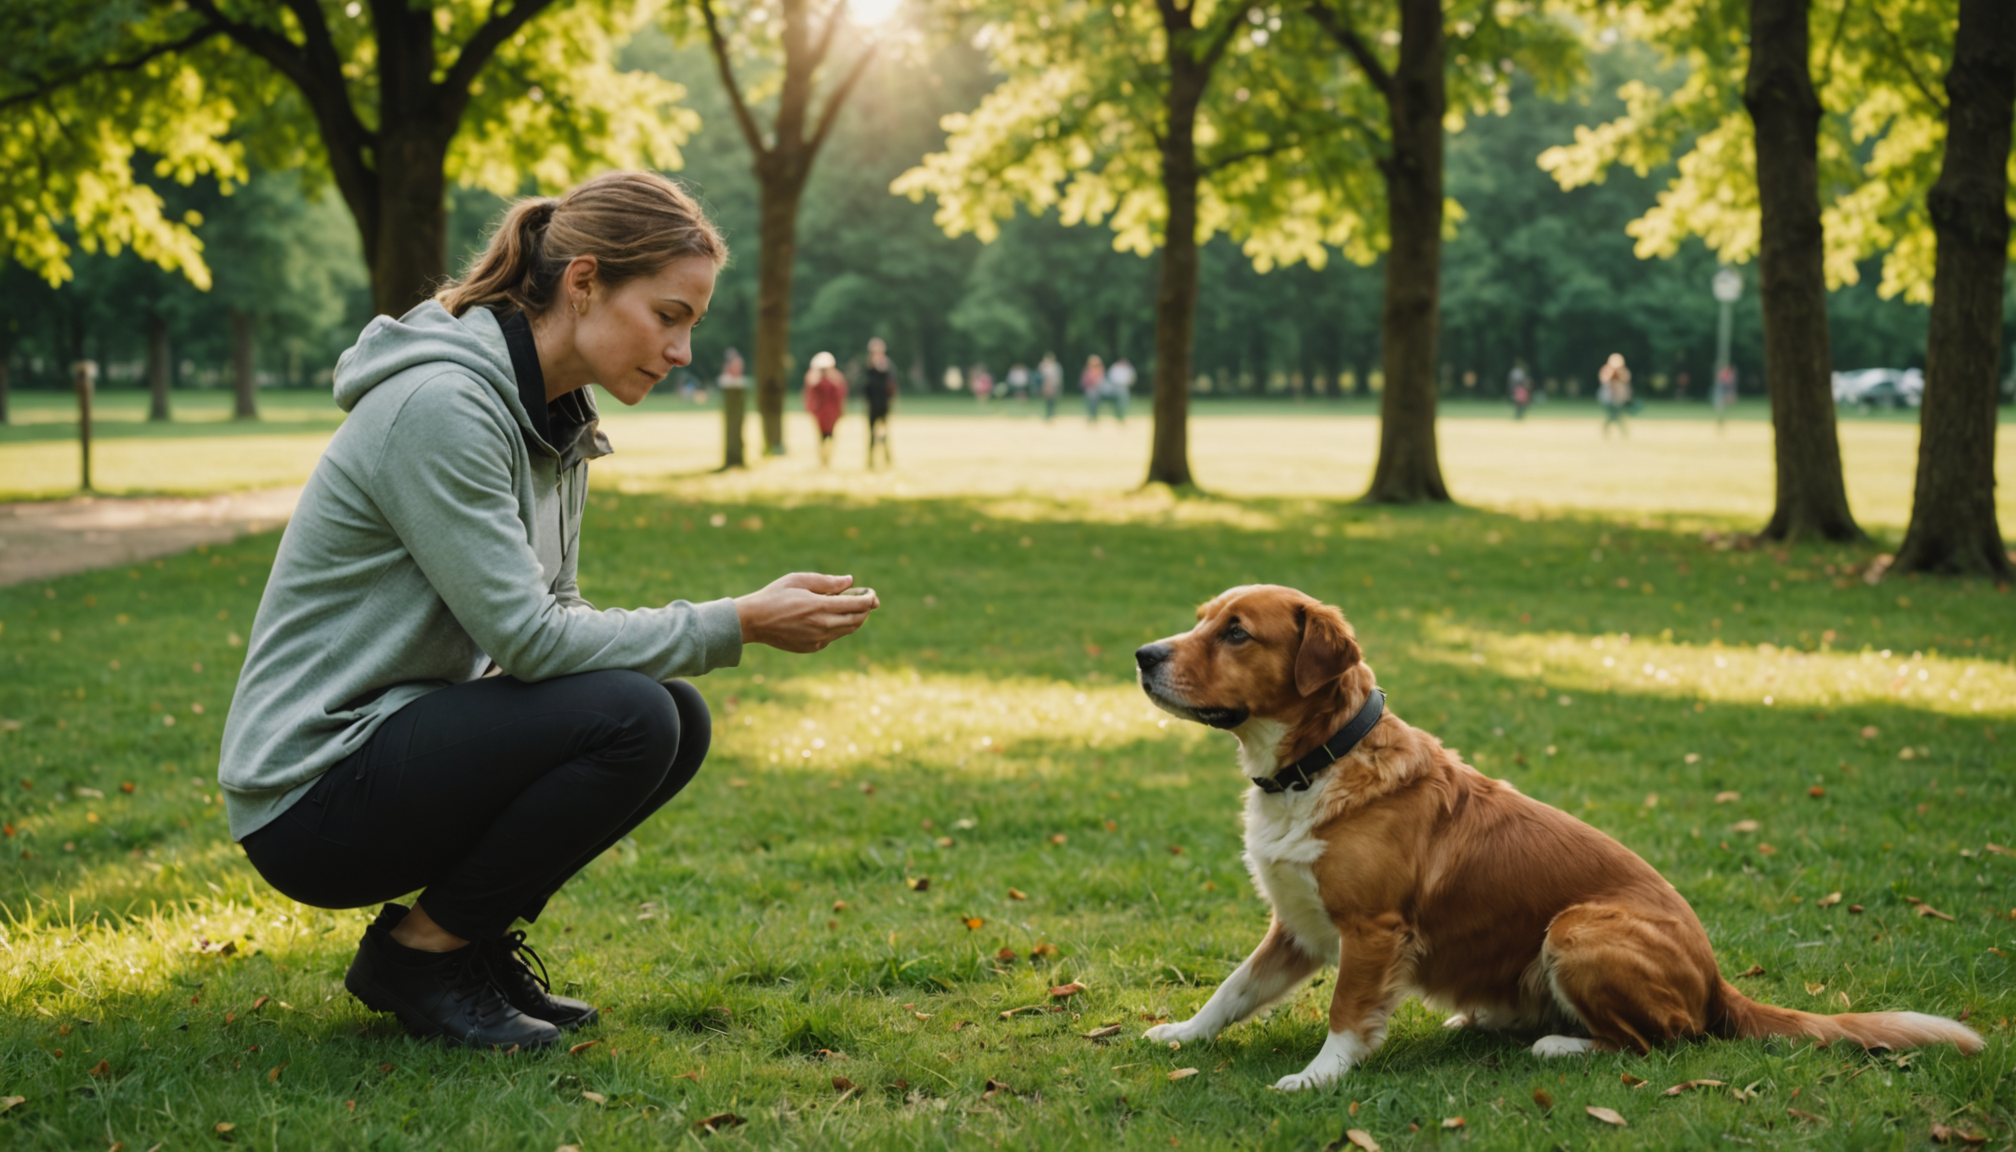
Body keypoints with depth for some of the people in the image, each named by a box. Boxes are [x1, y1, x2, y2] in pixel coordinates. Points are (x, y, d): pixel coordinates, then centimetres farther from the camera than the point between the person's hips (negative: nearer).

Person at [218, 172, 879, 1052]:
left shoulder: (558, 418, 7)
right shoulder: (441, 405, -22)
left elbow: (552, 616, 11)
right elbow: (527, 638, -24)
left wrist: (740, 624, -6)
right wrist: (736, 625, -20)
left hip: (406, 742, 9)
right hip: (310, 790, -9)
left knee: (677, 720, -3)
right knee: (627, 719, -24)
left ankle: (468, 938, 8)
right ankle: (418, 953, -6)